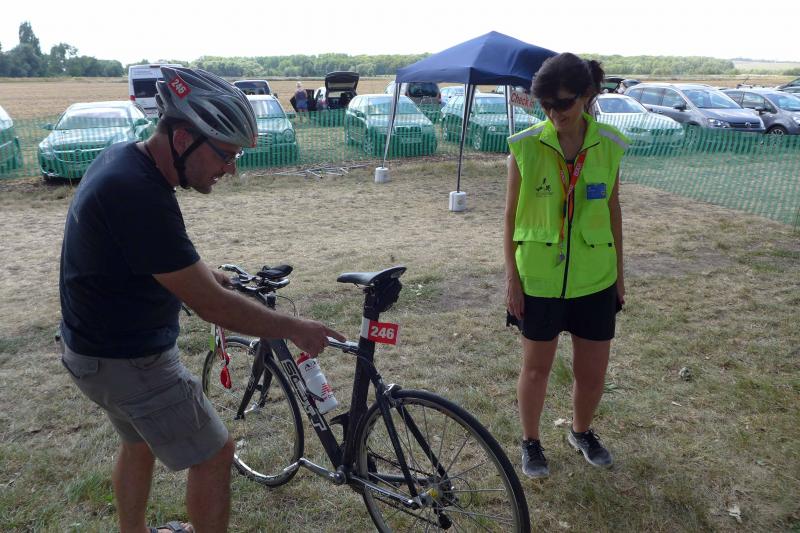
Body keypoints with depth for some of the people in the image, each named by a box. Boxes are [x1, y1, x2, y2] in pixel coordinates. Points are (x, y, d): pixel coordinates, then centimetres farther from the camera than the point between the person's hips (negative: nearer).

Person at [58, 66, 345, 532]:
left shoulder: (124, 159, 0)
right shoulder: (138, 195, -31)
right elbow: (210, 306, -28)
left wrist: (209, 273, 16)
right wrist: (294, 329, -18)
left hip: (96, 345, 10)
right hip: (128, 361, -10)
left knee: (141, 443, 28)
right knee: (214, 455, 5)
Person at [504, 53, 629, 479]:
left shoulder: (609, 145, -3)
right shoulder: (526, 145, -11)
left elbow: (613, 210, 7)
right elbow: (511, 215, -4)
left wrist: (619, 272, 10)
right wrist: (511, 276, -6)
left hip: (594, 278, 3)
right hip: (538, 278, -2)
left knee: (593, 370, 13)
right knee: (536, 365, 13)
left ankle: (582, 432, 43)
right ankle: (530, 442, 36)